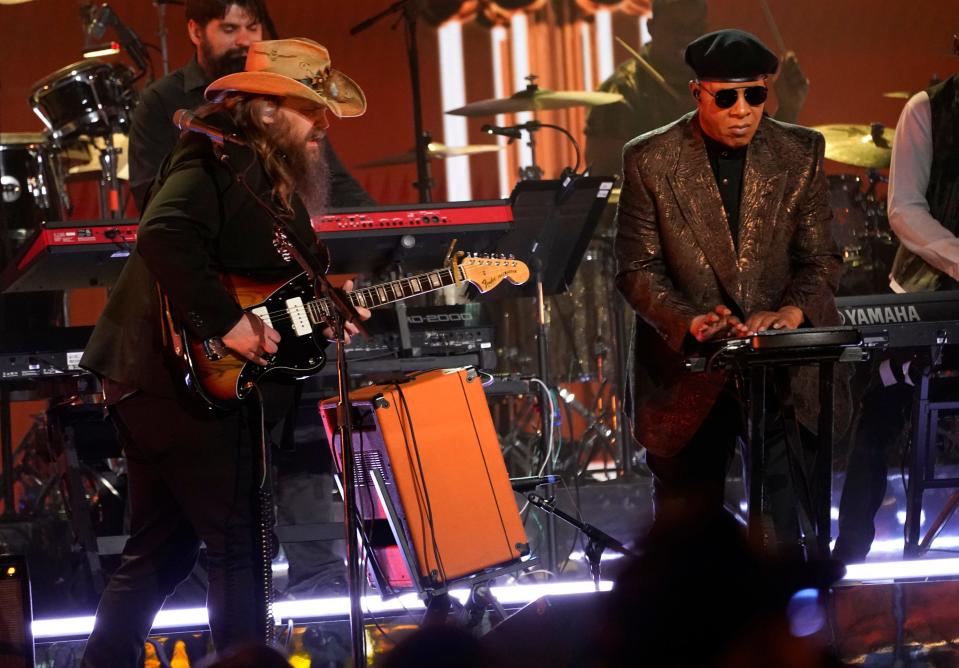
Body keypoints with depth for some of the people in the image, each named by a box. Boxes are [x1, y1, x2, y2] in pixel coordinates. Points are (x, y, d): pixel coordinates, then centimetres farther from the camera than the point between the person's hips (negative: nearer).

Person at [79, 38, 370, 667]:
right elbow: (166, 238, -30)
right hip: (186, 380, -10)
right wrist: (225, 321, -27)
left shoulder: (274, 179, 18)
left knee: (160, 551, 14)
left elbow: (271, 286, 22)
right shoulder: (216, 160, -13)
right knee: (238, 546, -4)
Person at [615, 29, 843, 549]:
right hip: (684, 377, -1)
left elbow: (820, 258, 3)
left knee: (780, 537, 3)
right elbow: (637, 269, -5)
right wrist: (689, 320, -22)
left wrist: (793, 310, -17)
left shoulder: (800, 153, 1)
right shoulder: (650, 160, -5)